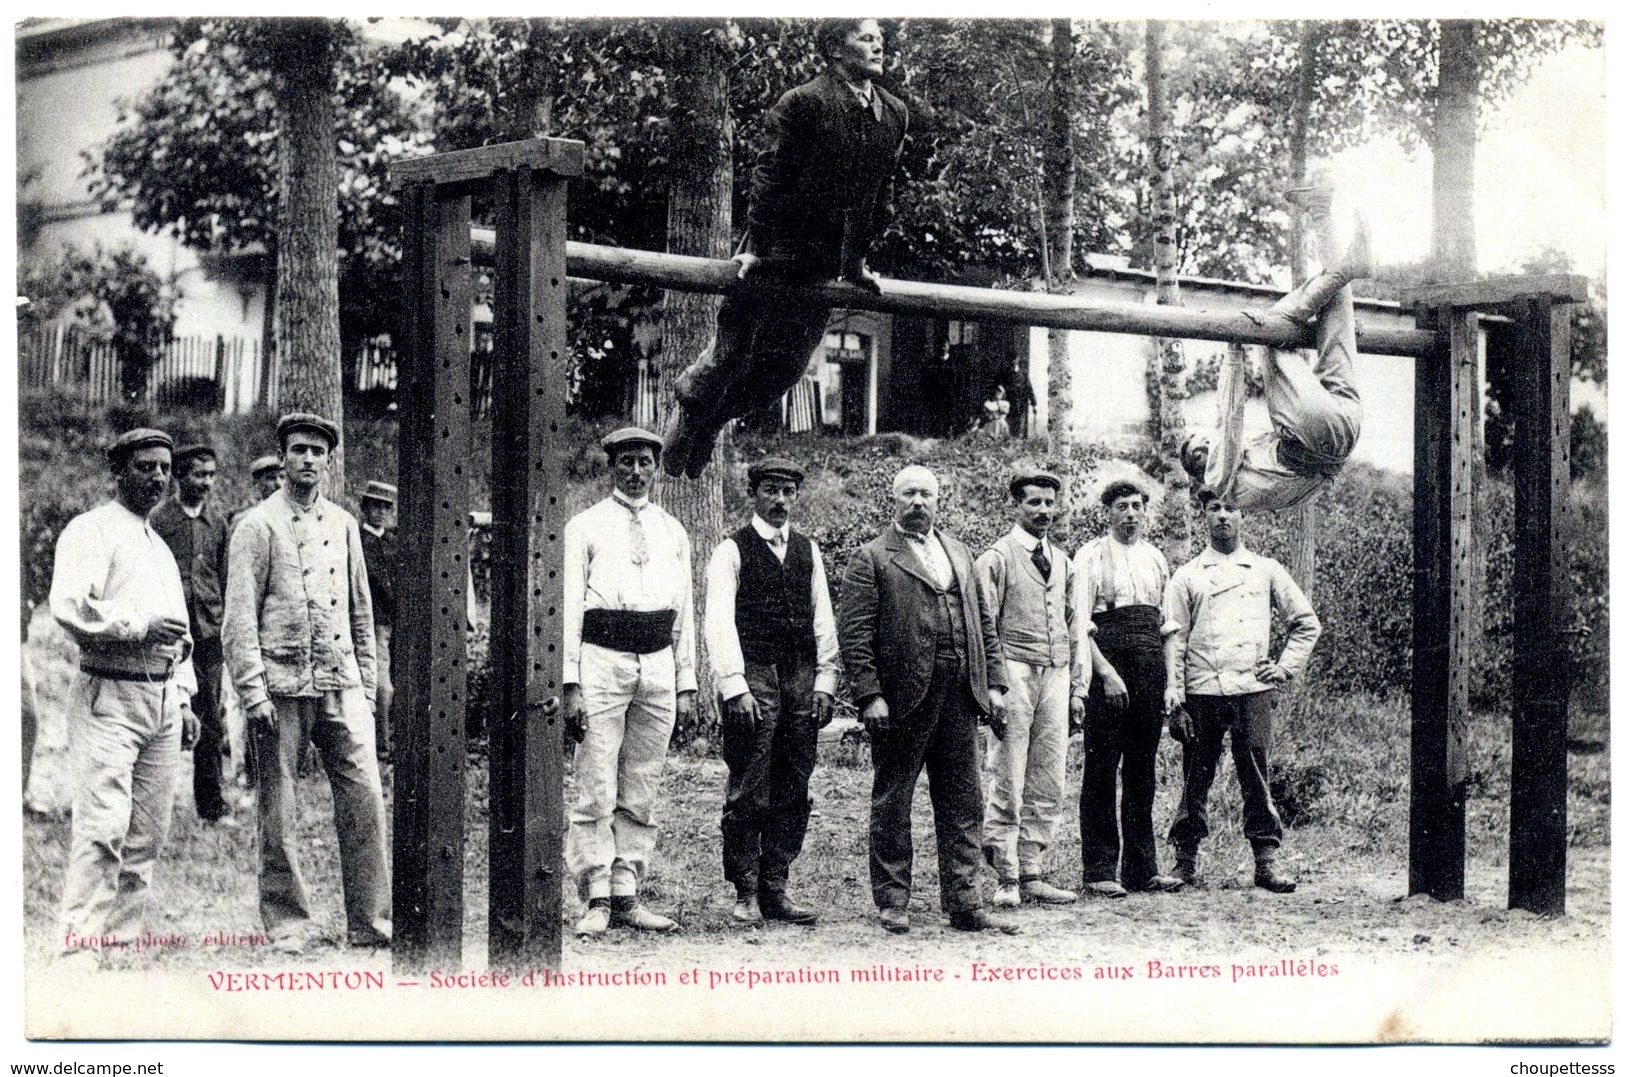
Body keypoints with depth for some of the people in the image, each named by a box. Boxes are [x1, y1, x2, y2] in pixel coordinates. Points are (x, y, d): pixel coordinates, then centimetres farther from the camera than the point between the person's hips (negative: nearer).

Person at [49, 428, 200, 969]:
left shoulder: (161, 547, 23)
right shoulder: (91, 530, -2)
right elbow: (69, 606, -18)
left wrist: (184, 700, 19)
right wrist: (141, 625, -17)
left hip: (164, 699, 8)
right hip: (109, 697, -8)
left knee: (147, 836, 6)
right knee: (102, 828, -15)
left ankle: (128, 942, 12)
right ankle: (80, 951, -14)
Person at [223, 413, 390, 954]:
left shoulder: (343, 524, 14)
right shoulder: (258, 525, -1)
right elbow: (239, 615, -6)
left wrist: (368, 685, 15)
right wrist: (253, 691, -12)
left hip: (341, 685, 4)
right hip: (282, 684, -4)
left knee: (365, 796, -4)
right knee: (279, 811, 2)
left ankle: (369, 922, 3)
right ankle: (287, 925, 12)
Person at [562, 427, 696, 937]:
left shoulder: (673, 532, 16)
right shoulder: (585, 527, 4)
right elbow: (568, 607, 0)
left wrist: (686, 683, 12)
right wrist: (570, 684, -9)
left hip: (658, 665, 4)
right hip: (602, 661, -4)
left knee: (641, 794, 6)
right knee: (596, 792, -6)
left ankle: (626, 896, 12)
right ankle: (596, 900, -2)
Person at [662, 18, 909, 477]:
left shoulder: (894, 115, 7)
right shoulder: (802, 104, -12)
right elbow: (769, 177, -12)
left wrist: (857, 260, 13)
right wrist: (756, 246, -14)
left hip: (826, 265, 6)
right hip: (777, 251, -6)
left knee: (787, 368, 8)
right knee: (733, 350, 3)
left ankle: (707, 421, 28)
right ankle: (688, 410, 29)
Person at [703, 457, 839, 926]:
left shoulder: (808, 551, 15)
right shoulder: (731, 551, 1)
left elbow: (823, 620, 15)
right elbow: (719, 624, -5)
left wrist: (825, 682, 6)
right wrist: (735, 688, -13)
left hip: (801, 681, 5)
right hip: (752, 680, -5)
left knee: (793, 796, 5)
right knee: (749, 795, -4)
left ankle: (776, 890, 11)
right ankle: (745, 894, 3)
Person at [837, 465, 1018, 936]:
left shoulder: (960, 554, 18)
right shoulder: (872, 559, -1)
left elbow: (984, 625, 19)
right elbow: (853, 633, -7)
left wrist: (993, 684, 9)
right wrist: (869, 695, -15)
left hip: (959, 699, 5)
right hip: (902, 698, -5)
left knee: (963, 804, 7)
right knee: (892, 804, 4)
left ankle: (963, 903, 13)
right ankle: (892, 902, 13)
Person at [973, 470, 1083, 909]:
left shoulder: (1062, 562, 18)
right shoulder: (997, 557, -1)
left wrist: (1077, 687, 16)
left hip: (1055, 676, 6)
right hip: (1015, 672, -6)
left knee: (1049, 785, 5)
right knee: (1007, 784, -6)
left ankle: (1033, 874, 10)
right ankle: (1006, 878, -2)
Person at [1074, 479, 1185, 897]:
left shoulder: (1156, 558, 17)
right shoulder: (1091, 556, 0)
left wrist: (1169, 677, 8)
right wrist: (1106, 672, -16)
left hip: (1150, 670, 5)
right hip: (1106, 667, -5)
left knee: (1143, 770, 8)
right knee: (1101, 770, -3)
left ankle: (1142, 868, 13)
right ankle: (1100, 870, 0)